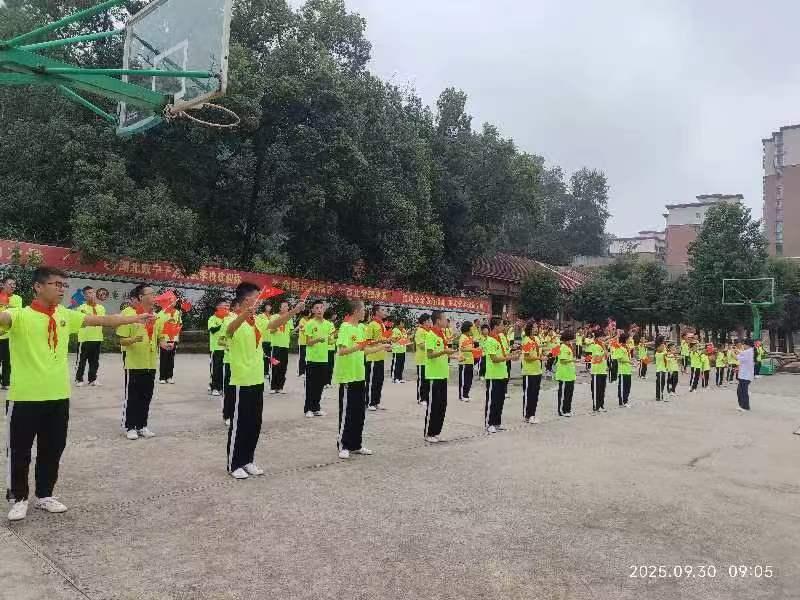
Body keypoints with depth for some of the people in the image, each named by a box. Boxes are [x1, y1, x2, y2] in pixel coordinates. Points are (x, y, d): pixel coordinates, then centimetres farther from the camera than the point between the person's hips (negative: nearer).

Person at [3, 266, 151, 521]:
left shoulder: (65, 315, 6)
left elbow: (99, 320, 13)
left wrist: (135, 318, 16)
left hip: (58, 396, 5)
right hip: (25, 397, -5)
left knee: (52, 450, 14)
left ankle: (44, 495, 30)